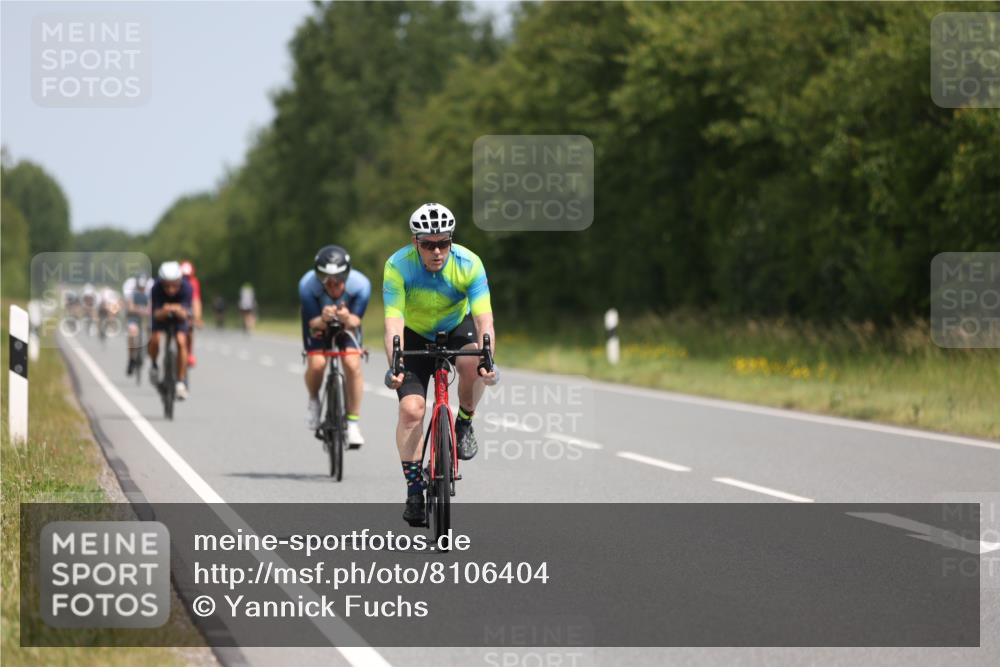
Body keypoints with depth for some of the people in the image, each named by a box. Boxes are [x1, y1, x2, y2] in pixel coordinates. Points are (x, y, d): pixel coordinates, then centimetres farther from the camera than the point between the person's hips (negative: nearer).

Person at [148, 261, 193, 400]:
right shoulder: (156, 289, -32)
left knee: (181, 341, -22)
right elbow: (157, 314, -34)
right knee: (154, 339, -25)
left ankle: (181, 382, -14)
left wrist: (177, 310, -58)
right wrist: (164, 311, -56)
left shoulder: (186, 288, -32)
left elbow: (184, 314, -36)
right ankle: (154, 365, 6)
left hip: (179, 316, 0)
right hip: (161, 315, 0)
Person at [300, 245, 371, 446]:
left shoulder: (360, 284, -34)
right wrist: (323, 319, -54)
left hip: (347, 322, 0)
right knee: (316, 364, -23)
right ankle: (314, 400, 11)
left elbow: (356, 321, -28)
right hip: (318, 322, 0)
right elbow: (313, 323, -29)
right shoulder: (307, 285, -36)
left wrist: (347, 319, -53)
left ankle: (353, 422, -7)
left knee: (352, 364, -22)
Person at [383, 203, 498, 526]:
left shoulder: (469, 264, -26)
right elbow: (393, 321, -34)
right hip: (415, 335, 0)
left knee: (472, 363, -34)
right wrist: (393, 365, -49)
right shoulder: (398, 266, -27)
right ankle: (414, 490, -6)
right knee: (411, 408, -17)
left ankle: (464, 424, -6)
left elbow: (484, 318, -32)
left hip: (456, 328, 0)